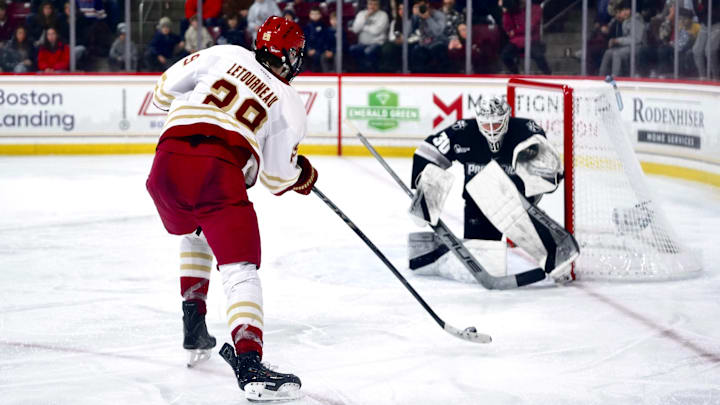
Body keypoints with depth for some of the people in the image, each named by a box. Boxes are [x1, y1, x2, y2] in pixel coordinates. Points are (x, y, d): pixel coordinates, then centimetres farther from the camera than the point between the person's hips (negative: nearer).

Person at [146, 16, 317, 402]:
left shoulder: (225, 54, 21)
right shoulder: (290, 105, 17)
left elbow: (166, 88, 23)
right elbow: (276, 178, 19)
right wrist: (304, 175, 40)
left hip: (166, 163, 4)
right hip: (218, 172, -4)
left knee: (194, 232, 34)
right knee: (240, 267, -6)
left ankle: (193, 326, 28)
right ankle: (248, 362, -26)